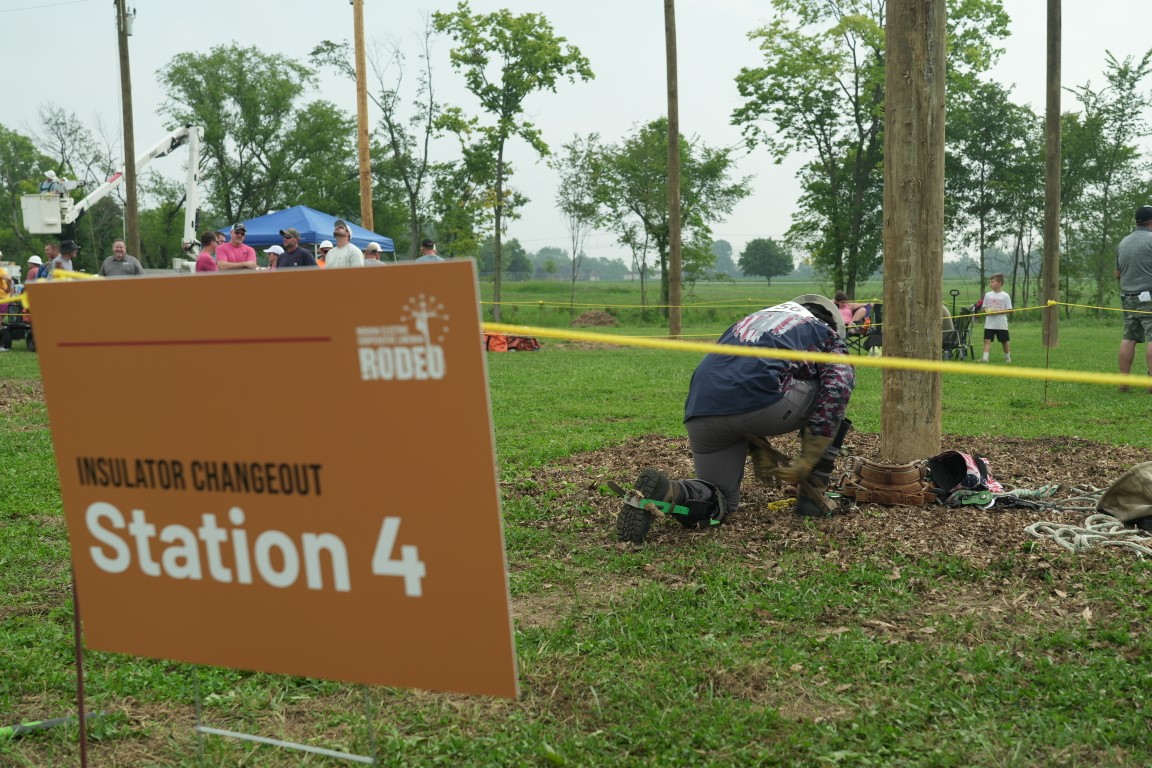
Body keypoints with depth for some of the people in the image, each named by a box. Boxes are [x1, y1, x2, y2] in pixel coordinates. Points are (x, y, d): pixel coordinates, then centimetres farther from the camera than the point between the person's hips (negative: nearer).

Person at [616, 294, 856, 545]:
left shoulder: (749, 322, 38)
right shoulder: (825, 332, 23)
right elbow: (836, 391, 5)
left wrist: (759, 450, 30)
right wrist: (807, 462, 6)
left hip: (699, 414, 5)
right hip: (762, 401, -5)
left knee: (723, 501, 23)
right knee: (834, 391, 24)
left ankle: (666, 491, -8)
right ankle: (812, 494, 21)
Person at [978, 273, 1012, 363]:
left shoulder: (1005, 296, -5)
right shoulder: (988, 295, 6)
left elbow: (1008, 310, -7)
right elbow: (983, 308, 11)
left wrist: (997, 312, -19)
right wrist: (985, 310, -12)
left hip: (1001, 324, -2)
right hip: (989, 323, 2)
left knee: (1004, 341, 9)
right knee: (987, 340, -8)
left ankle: (1007, 357, 26)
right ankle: (985, 357, -12)